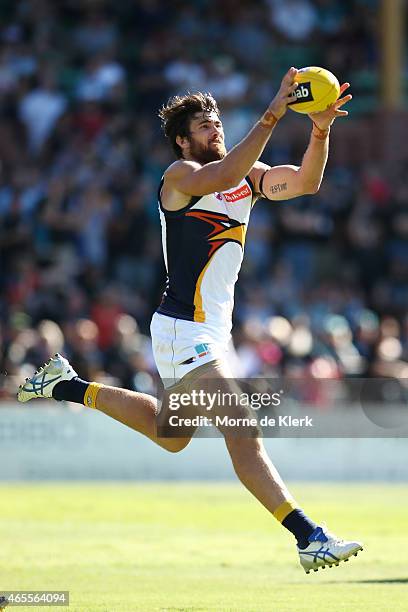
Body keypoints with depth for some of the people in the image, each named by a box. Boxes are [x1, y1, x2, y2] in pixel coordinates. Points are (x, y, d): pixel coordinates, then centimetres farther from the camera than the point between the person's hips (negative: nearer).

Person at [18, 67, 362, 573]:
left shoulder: (248, 175, 10)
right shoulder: (180, 175, -12)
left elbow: (304, 182, -5)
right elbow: (223, 177, -34)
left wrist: (320, 130, -22)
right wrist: (271, 117, -40)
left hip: (210, 330, 9)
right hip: (184, 329, -9)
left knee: (171, 435, 26)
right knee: (241, 432, -19)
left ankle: (65, 386, 38)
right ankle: (307, 537, -25)